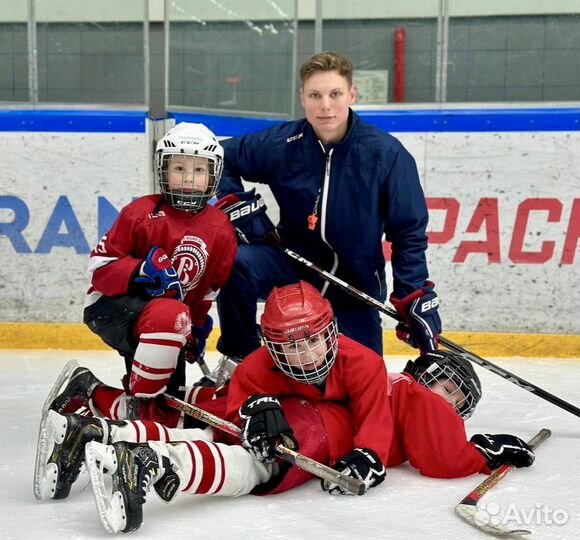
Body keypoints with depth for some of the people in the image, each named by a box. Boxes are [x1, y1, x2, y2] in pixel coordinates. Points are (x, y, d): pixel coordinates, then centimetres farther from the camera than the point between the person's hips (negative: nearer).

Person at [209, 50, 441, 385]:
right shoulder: (280, 144, -13)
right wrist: (237, 205, -13)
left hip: (355, 282, 0)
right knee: (240, 263, -29)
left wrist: (416, 298, -11)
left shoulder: (386, 154, -15)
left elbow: (409, 233, -7)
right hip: (291, 261, 0)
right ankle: (240, 356, -7)